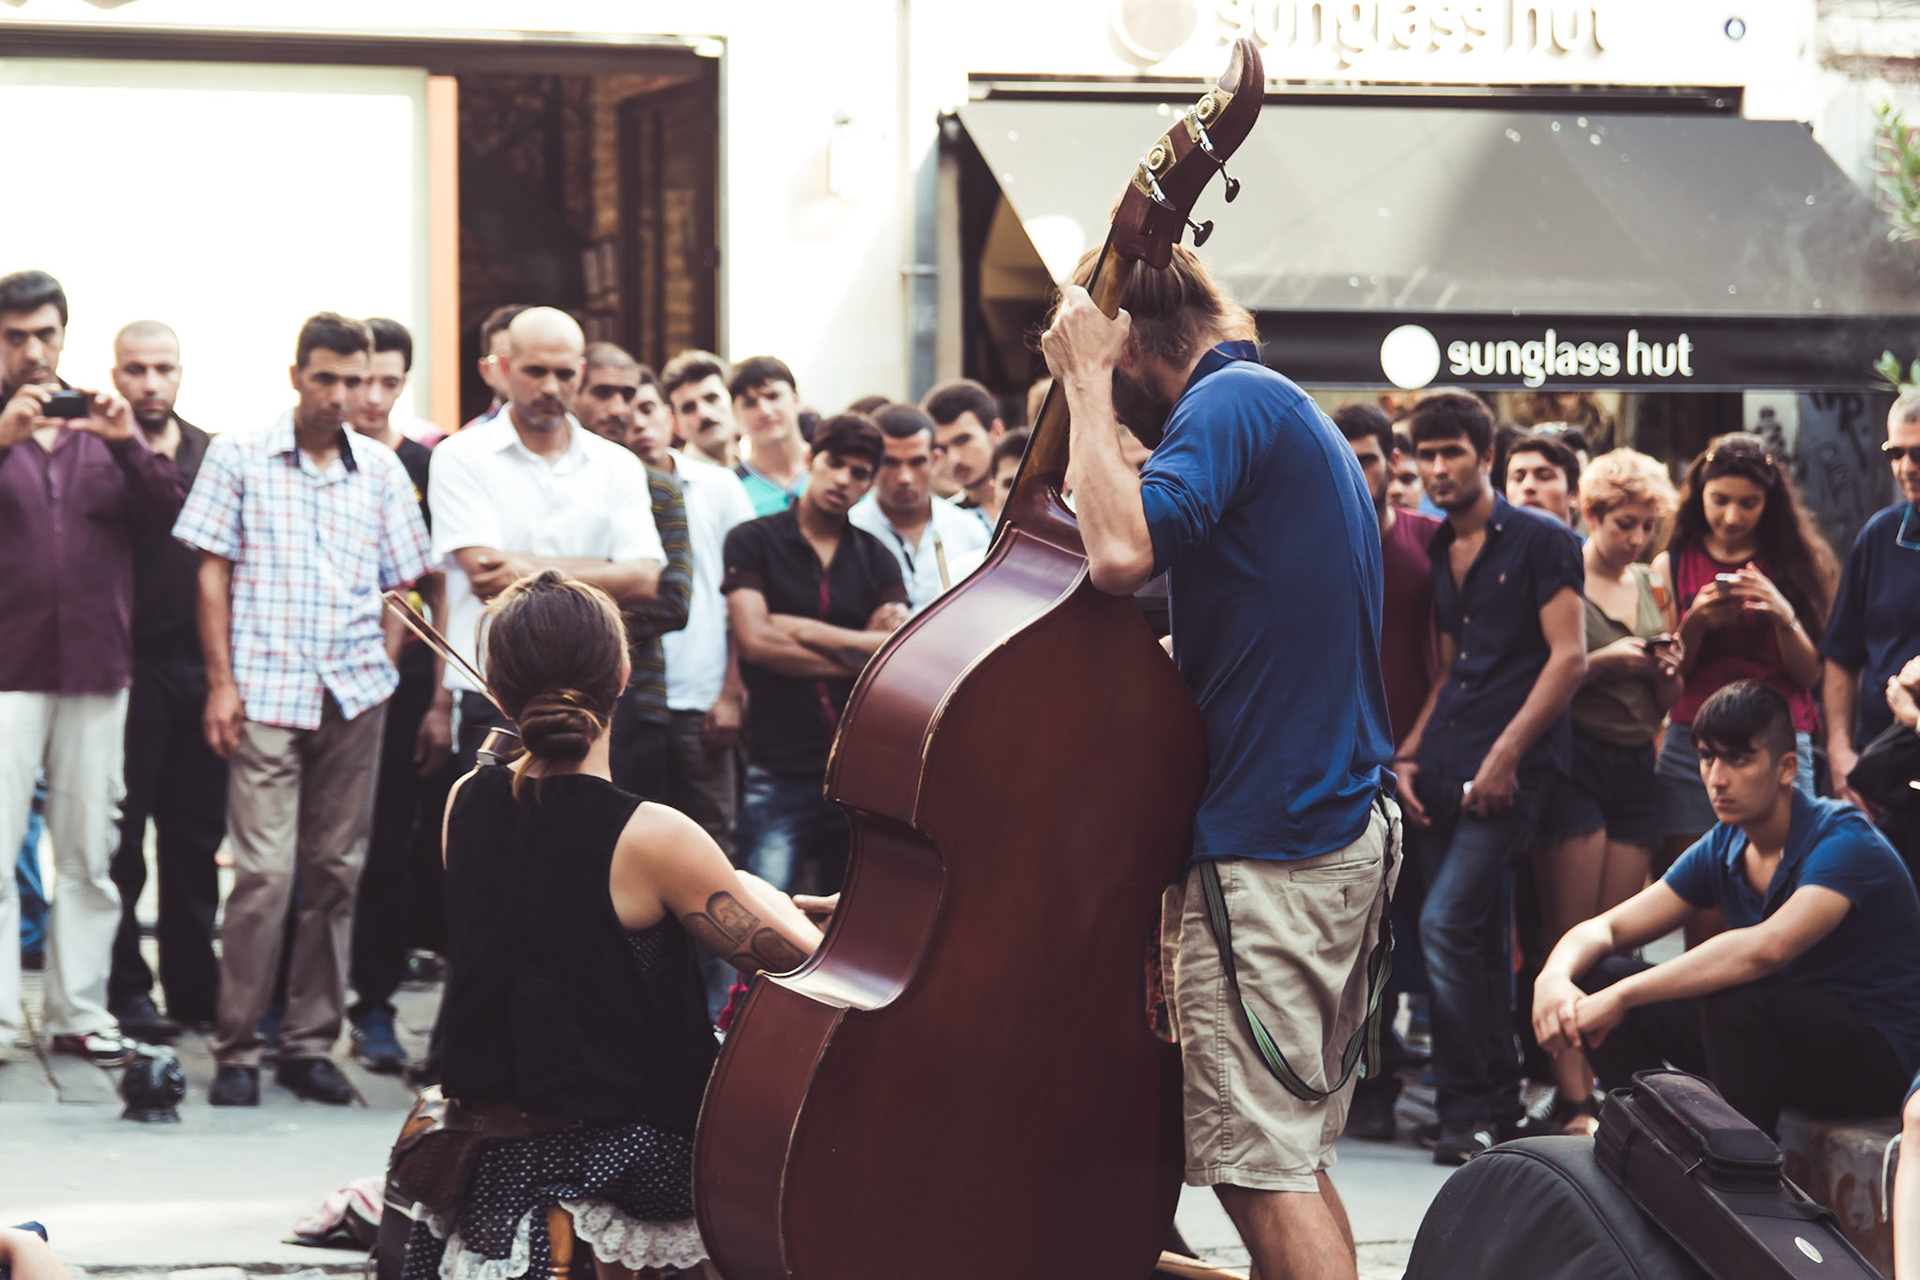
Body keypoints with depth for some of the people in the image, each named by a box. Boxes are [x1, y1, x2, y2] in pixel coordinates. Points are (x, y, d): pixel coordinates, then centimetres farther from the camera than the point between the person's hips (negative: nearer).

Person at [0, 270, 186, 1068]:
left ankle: (81, 1014, 12)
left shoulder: (103, 424, 14)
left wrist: (129, 444, -12)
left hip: (96, 669, 4)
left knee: (90, 851, 6)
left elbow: (170, 518, 4)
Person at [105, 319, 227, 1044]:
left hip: (197, 664, 5)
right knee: (120, 837, -1)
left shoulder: (211, 454, 13)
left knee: (197, 834, 9)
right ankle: (124, 990, 5)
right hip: (128, 663, -5)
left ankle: (195, 985, 17)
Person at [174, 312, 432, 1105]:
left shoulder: (380, 469, 11)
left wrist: (388, 668, 4)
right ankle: (237, 1049, -3)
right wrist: (221, 682, -2)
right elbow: (212, 573, 4)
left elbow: (401, 585, 15)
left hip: (355, 694, 3)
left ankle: (311, 1042, 12)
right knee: (265, 872, -10)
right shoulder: (239, 456, 4)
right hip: (265, 692, -3)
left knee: (336, 870, 4)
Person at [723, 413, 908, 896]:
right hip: (781, 771, -4)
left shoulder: (876, 558, 14)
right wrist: (856, 657, -5)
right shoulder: (752, 542, 4)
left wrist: (800, 630, -7)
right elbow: (755, 640, -9)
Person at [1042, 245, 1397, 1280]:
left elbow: (1123, 551, -28)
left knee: (1260, 1164, -9)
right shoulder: (1293, 415, 21)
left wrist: (1087, 386, -16)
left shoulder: (1230, 402, -11)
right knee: (1289, 1151, 14)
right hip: (1352, 828, 10)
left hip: (1266, 846, -10)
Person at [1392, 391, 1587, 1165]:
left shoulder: (1541, 542, -4)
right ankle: (1496, 1104, 15)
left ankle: (1470, 1108, -13)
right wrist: (1407, 756, 9)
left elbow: (1569, 656, -10)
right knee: (1477, 936, 9)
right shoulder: (1436, 555, 17)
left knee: (1447, 922, -18)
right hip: (1444, 768, 7)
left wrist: (1506, 755, -16)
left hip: (1514, 765, -7)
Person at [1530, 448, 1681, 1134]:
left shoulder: (1648, 587, 16)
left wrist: (1667, 670, 1)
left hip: (1635, 768, 6)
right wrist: (1603, 663, -17)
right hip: (1574, 761, -6)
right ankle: (1571, 1097, -10)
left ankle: (1601, 1089, 5)